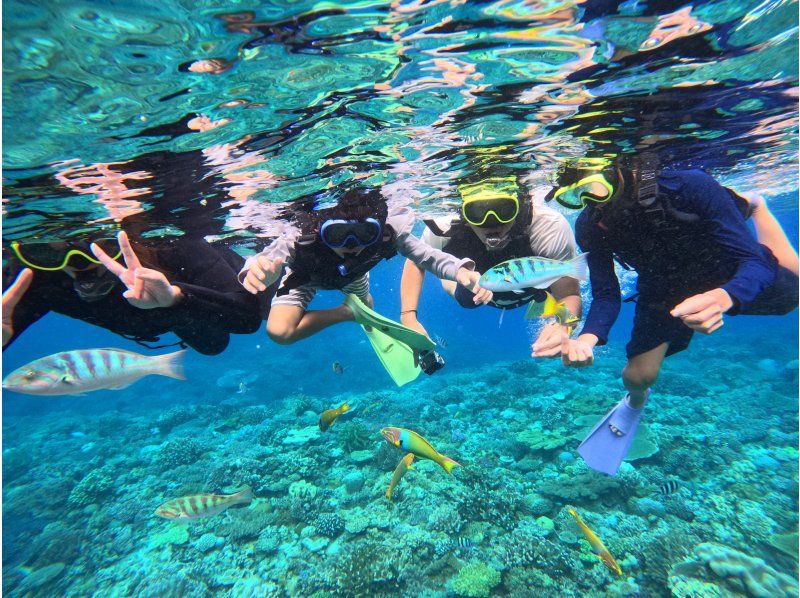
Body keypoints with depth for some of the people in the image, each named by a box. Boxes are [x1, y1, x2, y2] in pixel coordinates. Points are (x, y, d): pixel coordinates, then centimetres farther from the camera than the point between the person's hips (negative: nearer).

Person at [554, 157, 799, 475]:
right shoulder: (589, 228, -27)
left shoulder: (691, 187, -36)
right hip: (662, 291, 1)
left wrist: (724, 298, -56)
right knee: (638, 375, -8)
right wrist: (588, 338, -43)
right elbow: (605, 295, -23)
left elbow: (756, 260, -33)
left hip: (732, 280, 0)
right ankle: (634, 403, 32)